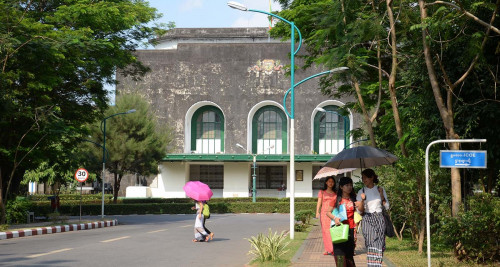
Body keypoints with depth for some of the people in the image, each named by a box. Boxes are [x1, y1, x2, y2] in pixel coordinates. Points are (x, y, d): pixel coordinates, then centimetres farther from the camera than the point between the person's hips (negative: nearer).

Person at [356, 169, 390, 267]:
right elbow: (360, 210, 3)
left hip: (379, 219, 0)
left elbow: (387, 207, 7)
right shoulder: (361, 192, 6)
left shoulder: (380, 190, 7)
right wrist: (362, 200, -14)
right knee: (370, 244, -8)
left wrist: (381, 195, -6)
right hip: (367, 220, 0)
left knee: (378, 244, -6)